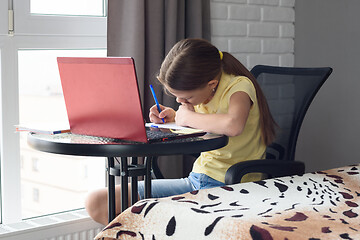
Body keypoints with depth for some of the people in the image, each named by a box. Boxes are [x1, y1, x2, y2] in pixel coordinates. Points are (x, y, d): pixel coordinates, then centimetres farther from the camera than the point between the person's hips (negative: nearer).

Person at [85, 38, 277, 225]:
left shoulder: (239, 85, -17)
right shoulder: (200, 90, 4)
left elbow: (233, 125, -41)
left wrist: (188, 117, -22)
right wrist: (173, 118, 2)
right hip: (196, 179, 8)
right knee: (96, 203, -1)